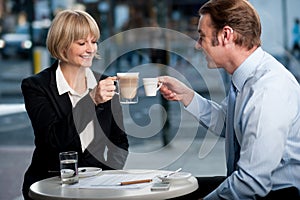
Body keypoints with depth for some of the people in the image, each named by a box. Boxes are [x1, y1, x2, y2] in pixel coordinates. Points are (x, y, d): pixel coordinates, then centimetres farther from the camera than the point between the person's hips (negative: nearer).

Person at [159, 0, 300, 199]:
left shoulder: (268, 90, -26)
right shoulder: (245, 78, 2)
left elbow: (252, 183, -27)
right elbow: (224, 124, 20)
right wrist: (186, 95, 7)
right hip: (249, 183, 9)